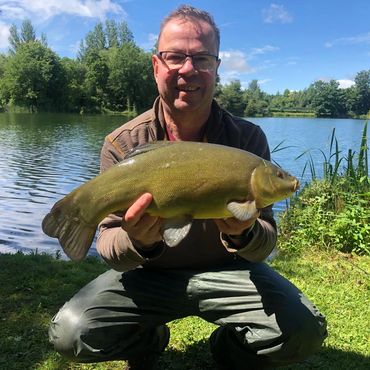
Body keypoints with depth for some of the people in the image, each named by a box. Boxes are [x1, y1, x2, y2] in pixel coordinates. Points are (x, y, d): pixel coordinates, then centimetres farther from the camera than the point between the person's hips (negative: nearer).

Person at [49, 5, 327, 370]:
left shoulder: (248, 137, -11)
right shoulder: (123, 143, -11)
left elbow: (266, 241, -11)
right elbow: (108, 244, -12)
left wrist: (242, 235, -35)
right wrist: (138, 242, -36)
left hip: (225, 271, 1)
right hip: (149, 273, 1)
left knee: (303, 330, -23)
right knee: (70, 332, -22)